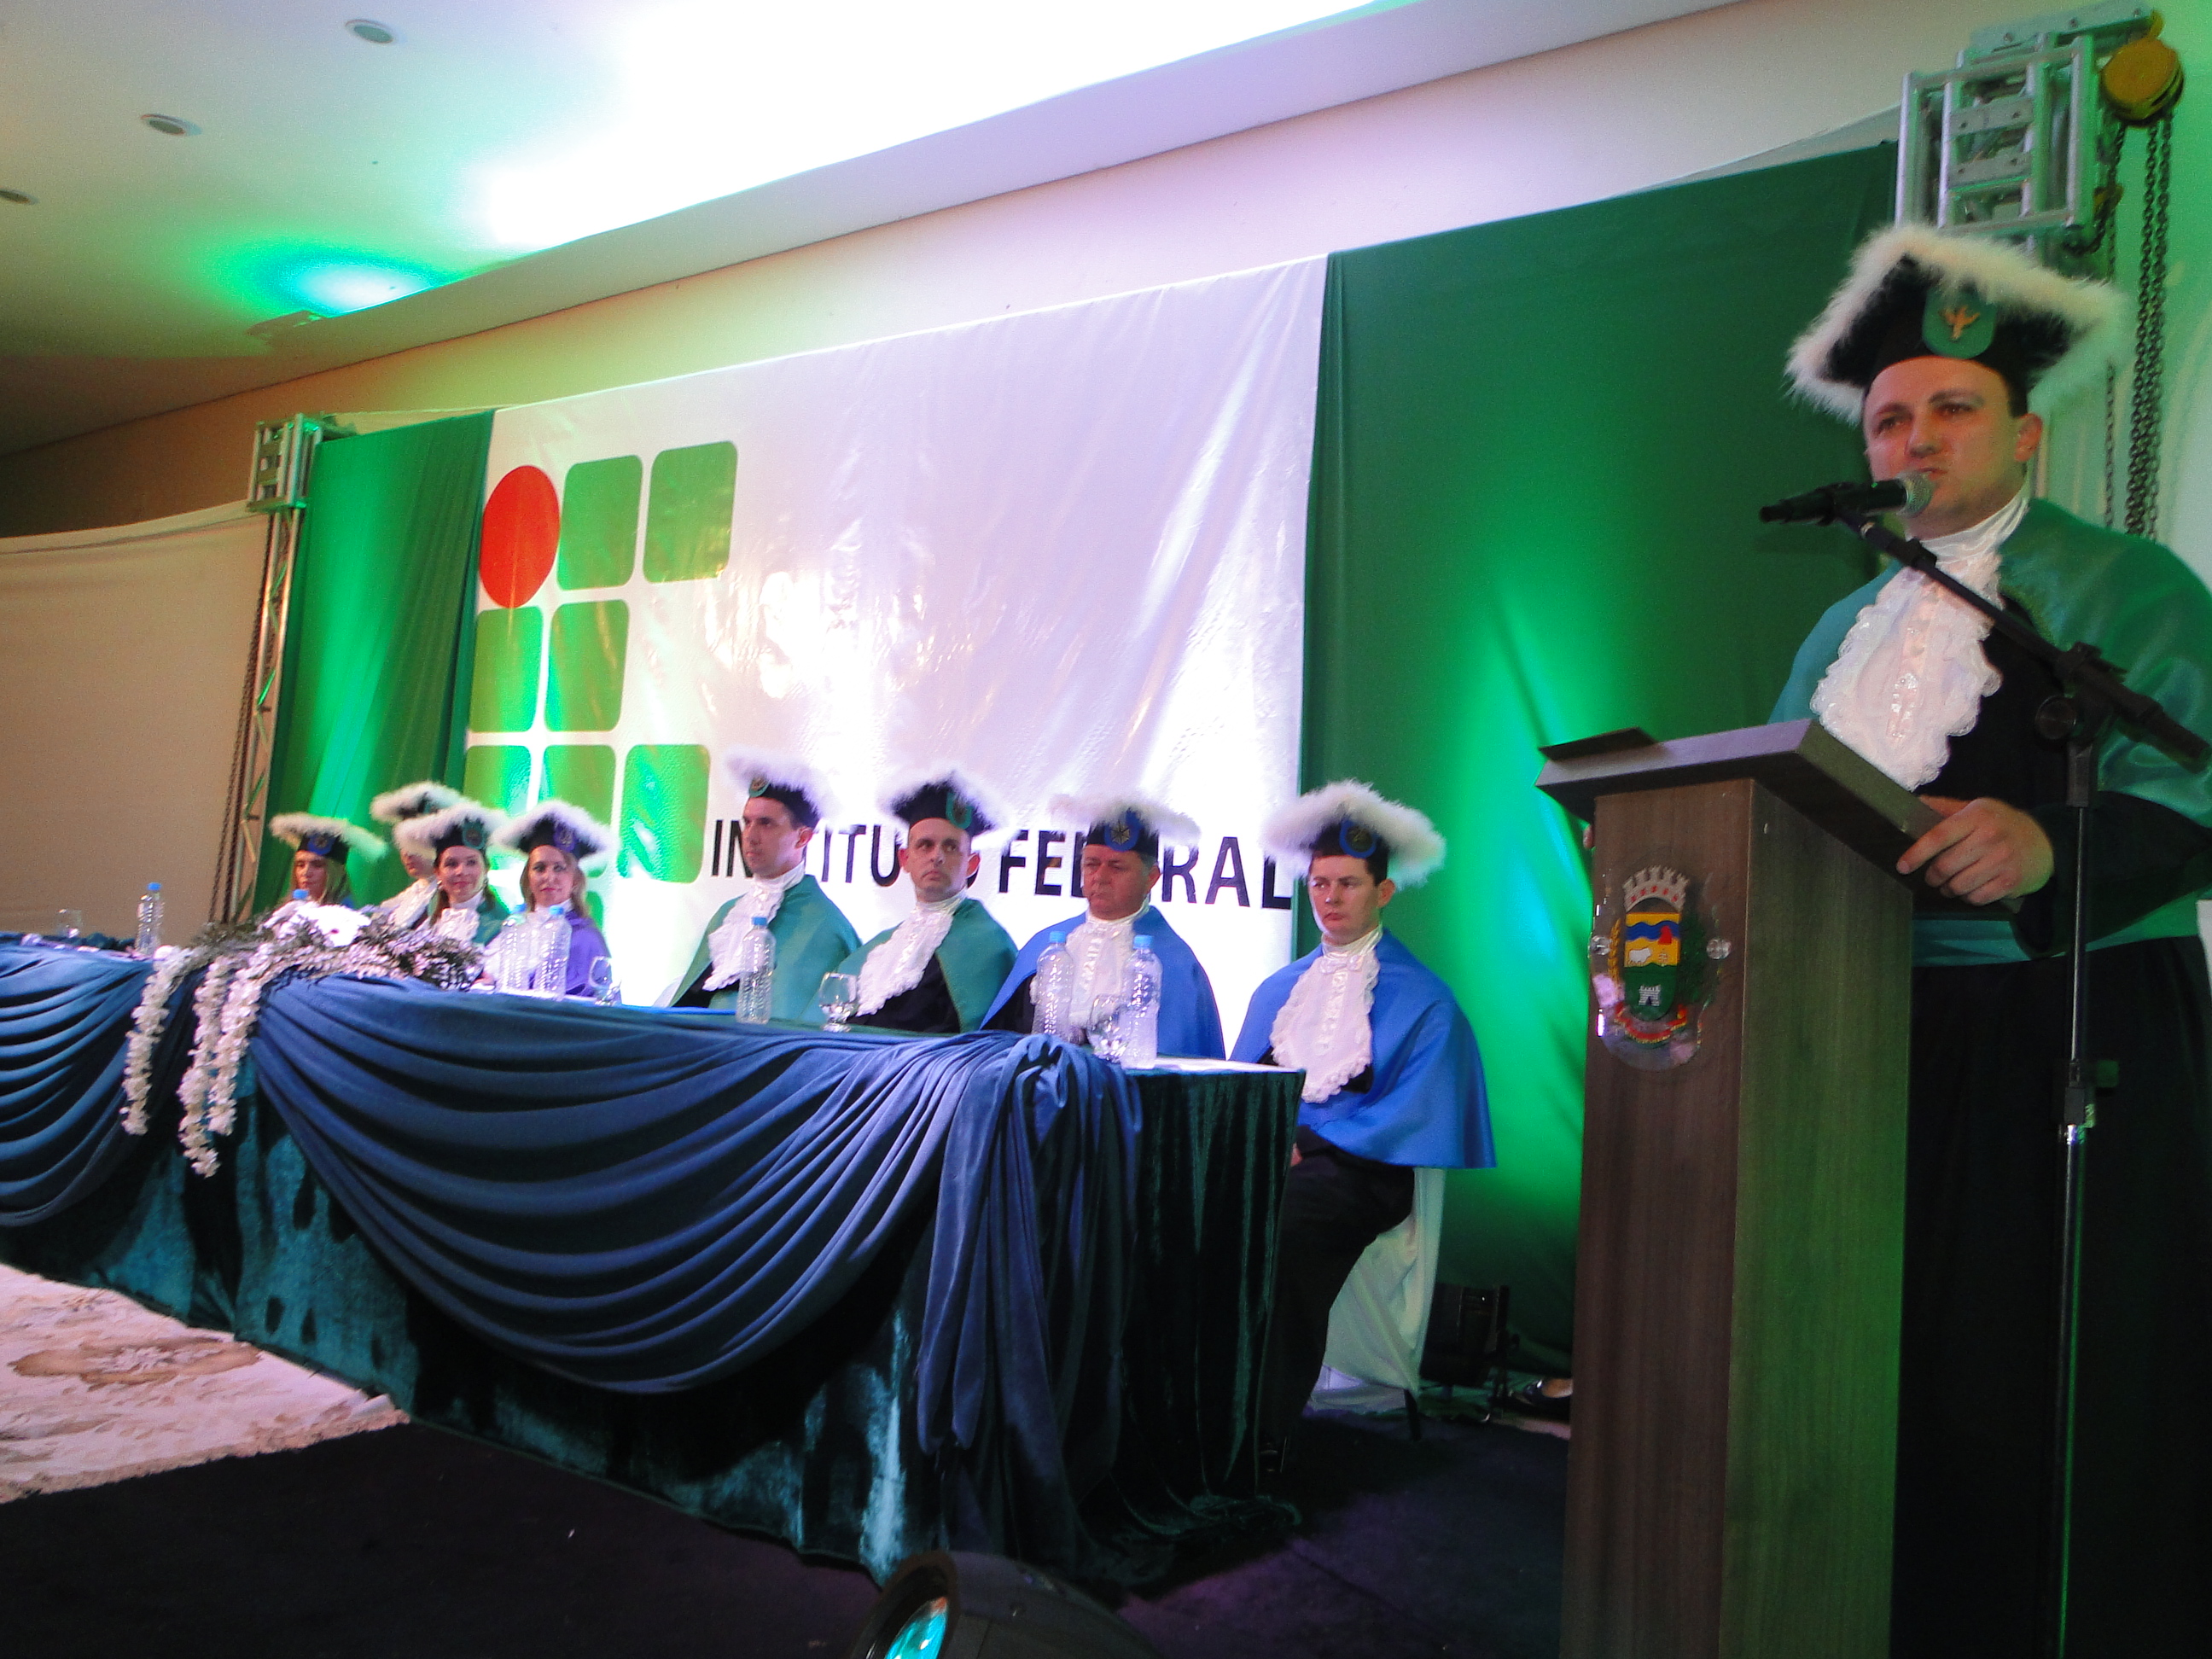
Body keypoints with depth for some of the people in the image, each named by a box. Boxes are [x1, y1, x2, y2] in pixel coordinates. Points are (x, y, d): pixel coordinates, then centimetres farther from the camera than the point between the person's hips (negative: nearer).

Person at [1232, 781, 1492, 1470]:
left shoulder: (1423, 999, 6)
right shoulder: (1278, 988, 23)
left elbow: (1413, 1114, -4)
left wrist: (1306, 1146, -14)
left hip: (1354, 1164, -4)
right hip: (1269, 1151, 4)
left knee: (1281, 1215, -36)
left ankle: (1265, 1440, -24)